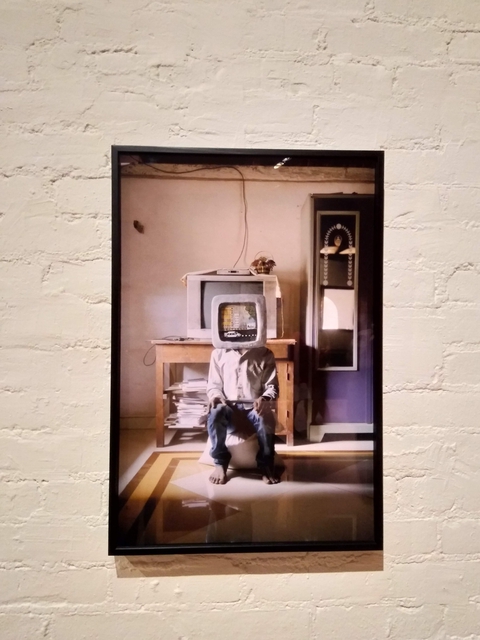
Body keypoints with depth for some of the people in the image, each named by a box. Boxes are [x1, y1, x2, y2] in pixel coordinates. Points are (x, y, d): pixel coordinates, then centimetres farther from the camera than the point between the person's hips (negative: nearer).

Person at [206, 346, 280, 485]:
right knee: (216, 412, -34)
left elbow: (272, 386, 1)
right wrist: (215, 396, -15)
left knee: (265, 417, -35)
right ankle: (220, 464, -15)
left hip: (254, 408, -1)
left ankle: (266, 465, -12)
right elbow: (213, 385, 9)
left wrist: (265, 398, -22)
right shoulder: (218, 353, 7)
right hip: (229, 408, 1)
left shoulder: (265, 354, 5)